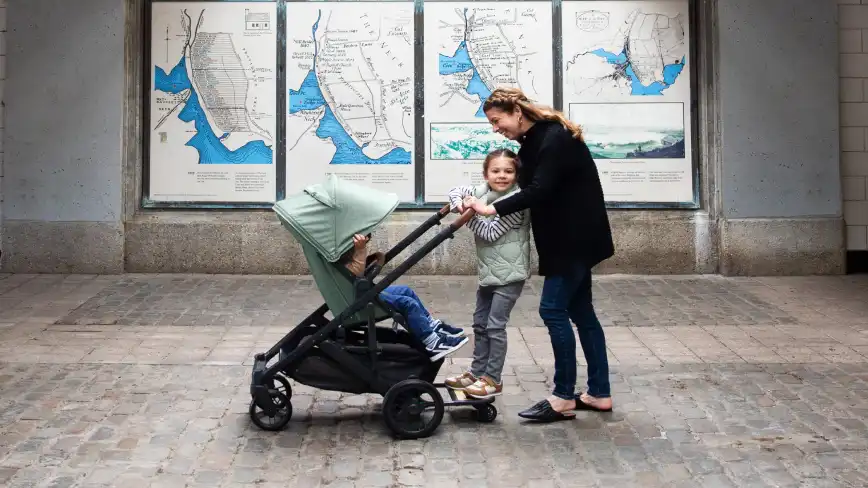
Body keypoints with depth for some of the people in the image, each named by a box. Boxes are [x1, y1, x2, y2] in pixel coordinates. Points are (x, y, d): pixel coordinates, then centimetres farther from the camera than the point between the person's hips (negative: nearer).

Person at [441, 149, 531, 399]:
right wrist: (460, 204, -9)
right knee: (480, 323, 14)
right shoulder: (482, 192, 5)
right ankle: (477, 373, 25)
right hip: (488, 273, 8)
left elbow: (490, 232, -21)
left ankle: (493, 380, 3)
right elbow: (456, 191, 12)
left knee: (495, 326, -6)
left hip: (509, 274, -8)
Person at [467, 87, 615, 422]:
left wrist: (494, 209, -33)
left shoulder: (555, 139, -18)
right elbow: (534, 188, 8)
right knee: (580, 311, 11)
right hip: (568, 239, 10)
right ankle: (599, 393, 18)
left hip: (576, 238, -10)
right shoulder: (535, 141, 12)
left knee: (553, 309, -9)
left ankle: (564, 398, -1)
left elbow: (539, 190, -28)